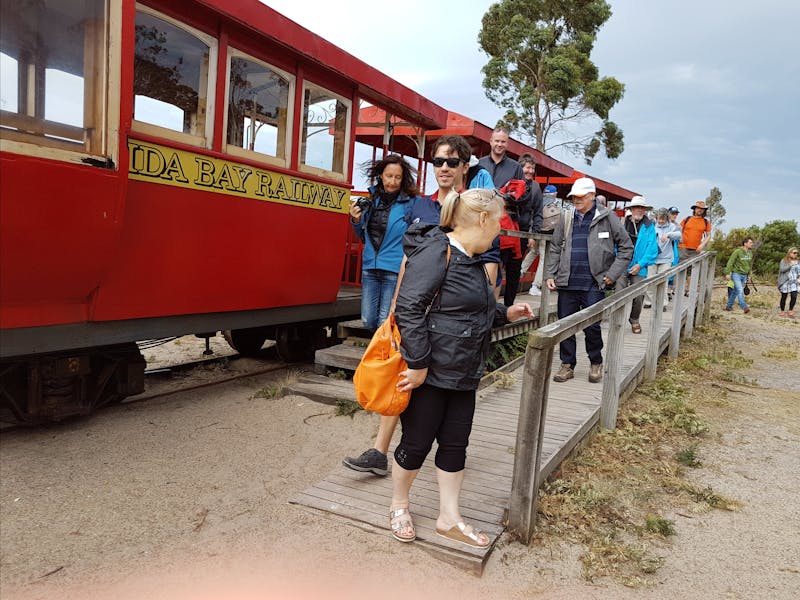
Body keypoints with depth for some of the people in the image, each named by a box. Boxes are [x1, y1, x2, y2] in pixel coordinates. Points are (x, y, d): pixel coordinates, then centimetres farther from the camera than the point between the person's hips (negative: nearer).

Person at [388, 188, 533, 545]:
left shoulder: (472, 259, 12)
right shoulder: (435, 252, -18)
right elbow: (409, 309, -24)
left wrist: (506, 314, 11)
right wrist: (418, 364, -25)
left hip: (462, 375, 9)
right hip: (429, 373, -9)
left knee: (455, 445, 14)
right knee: (417, 444, 7)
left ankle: (449, 519, 28)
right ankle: (398, 506, 32)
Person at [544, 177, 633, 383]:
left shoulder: (607, 218, 0)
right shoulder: (565, 219, 10)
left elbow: (626, 247, 3)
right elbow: (555, 249, 14)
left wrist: (612, 274, -4)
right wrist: (550, 274, 3)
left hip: (593, 284, -3)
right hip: (567, 283, 3)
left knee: (592, 325, -2)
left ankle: (596, 363, 20)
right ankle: (567, 365, 18)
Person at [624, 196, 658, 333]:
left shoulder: (649, 227, 4)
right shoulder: (623, 224, 6)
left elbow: (652, 248, -1)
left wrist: (640, 264, -10)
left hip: (639, 268, -1)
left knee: (638, 296, -3)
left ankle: (634, 320, 20)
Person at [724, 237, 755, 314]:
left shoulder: (750, 253, 7)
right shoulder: (737, 251, -13)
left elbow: (750, 264, 17)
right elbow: (730, 262, -13)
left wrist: (748, 274, 18)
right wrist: (727, 273, -17)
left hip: (744, 275, 6)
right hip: (736, 274, -6)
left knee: (736, 291, 12)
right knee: (740, 290, -17)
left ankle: (729, 306, 22)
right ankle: (744, 307, -23)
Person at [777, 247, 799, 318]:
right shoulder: (784, 261, -1)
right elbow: (782, 269, -14)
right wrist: (790, 265, -23)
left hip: (794, 282, 3)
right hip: (785, 282, -3)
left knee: (794, 297, -11)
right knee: (783, 297, 3)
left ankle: (790, 311, 3)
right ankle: (782, 311, 18)